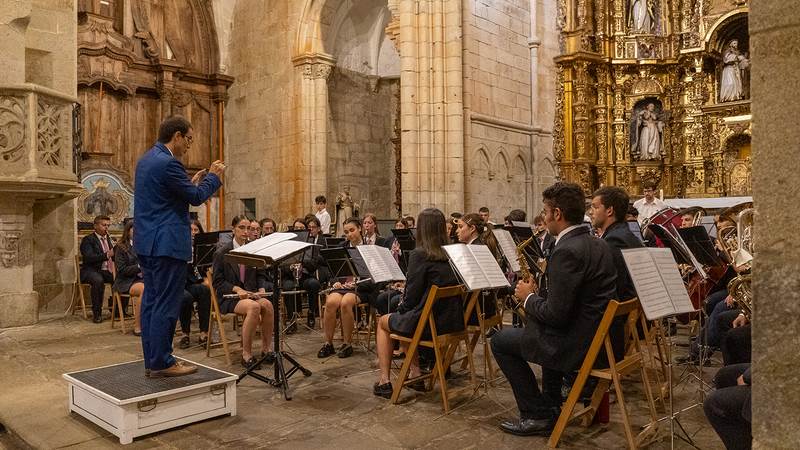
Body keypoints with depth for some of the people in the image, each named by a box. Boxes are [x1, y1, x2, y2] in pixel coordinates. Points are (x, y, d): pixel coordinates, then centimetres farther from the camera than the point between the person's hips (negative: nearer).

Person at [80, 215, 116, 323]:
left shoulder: (109, 238, 20)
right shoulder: (88, 240, 0)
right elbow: (89, 257, -17)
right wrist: (106, 255, -29)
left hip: (108, 270, 6)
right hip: (92, 271, -6)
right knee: (98, 280, -38)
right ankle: (96, 313, -25)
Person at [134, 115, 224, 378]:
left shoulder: (146, 160, 15)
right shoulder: (168, 163, -17)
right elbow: (196, 198, -12)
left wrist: (192, 183, 19)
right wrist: (213, 177, 3)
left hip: (147, 243, 11)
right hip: (167, 244, -10)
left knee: (151, 301, 12)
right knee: (166, 304, -4)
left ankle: (151, 360, 19)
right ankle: (161, 363, 3)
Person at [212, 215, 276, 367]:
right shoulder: (221, 254, 0)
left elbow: (261, 275, 16)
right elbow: (218, 282, -1)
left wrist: (262, 289, -6)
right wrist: (237, 289, -17)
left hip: (251, 293, 4)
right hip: (229, 297, -4)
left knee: (267, 304, -30)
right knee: (254, 306, -35)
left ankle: (266, 348, -14)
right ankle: (246, 354, -24)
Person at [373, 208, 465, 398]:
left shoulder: (419, 255, -16)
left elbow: (413, 295, -15)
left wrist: (402, 307, 9)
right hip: (453, 321, 7)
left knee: (383, 322, 23)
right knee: (403, 318, 33)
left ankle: (384, 380, 18)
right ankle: (415, 374, 30)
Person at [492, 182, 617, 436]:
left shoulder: (567, 251, -23)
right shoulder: (598, 244, 7)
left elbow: (556, 315, -25)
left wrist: (529, 297, -7)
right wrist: (538, 293, 12)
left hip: (579, 344, -9)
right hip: (602, 337, 10)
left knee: (500, 341, 6)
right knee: (550, 332, 37)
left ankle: (537, 414, 11)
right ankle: (551, 406, 37)